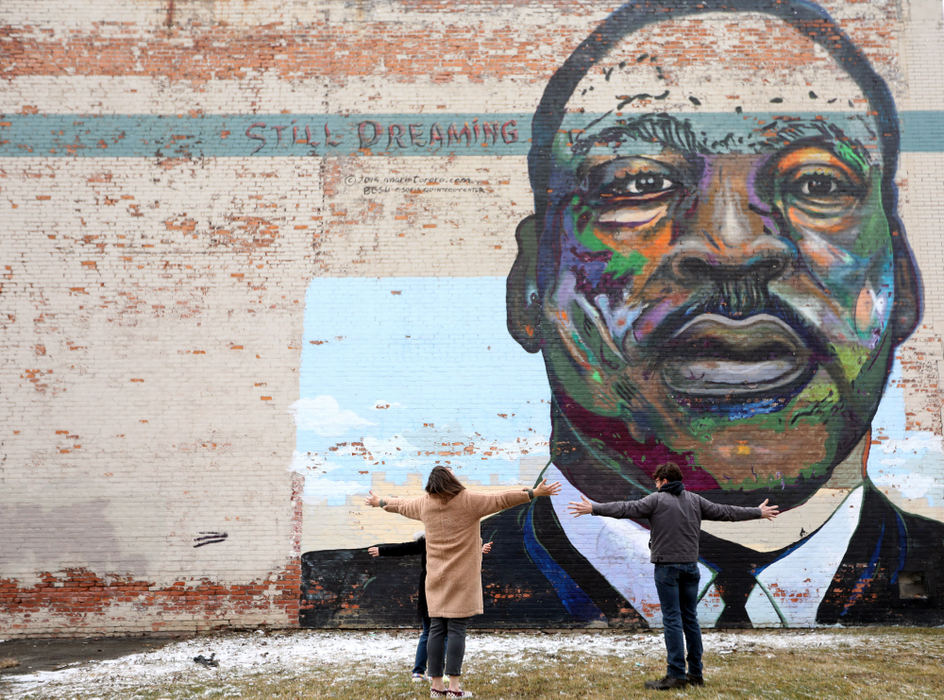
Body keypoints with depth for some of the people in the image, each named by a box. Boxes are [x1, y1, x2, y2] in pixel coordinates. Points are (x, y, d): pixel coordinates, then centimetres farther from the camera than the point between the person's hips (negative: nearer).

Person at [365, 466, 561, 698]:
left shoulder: (425, 503, 6)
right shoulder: (468, 501, -9)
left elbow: (402, 505, 23)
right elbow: (501, 500, -13)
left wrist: (380, 503, 42)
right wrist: (533, 493, -11)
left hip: (436, 579, 5)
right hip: (462, 578, -5)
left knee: (436, 629, 7)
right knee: (457, 630, -4)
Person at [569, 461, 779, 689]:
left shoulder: (657, 500, -5)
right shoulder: (695, 500, 11)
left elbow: (626, 508, -14)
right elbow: (725, 511, 16)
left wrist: (593, 508, -15)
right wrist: (758, 512, 28)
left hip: (667, 566, -5)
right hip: (690, 566, 5)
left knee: (672, 619, -4)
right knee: (690, 618, 12)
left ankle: (676, 675, -4)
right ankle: (696, 673, 17)